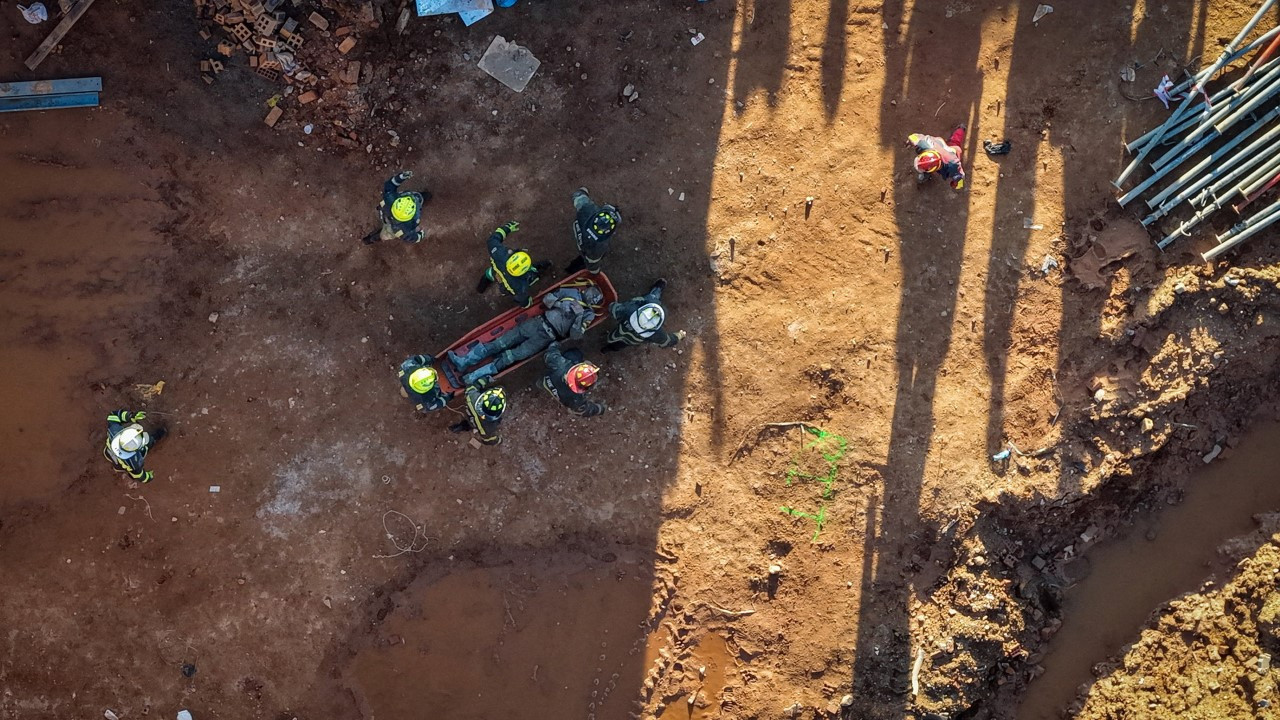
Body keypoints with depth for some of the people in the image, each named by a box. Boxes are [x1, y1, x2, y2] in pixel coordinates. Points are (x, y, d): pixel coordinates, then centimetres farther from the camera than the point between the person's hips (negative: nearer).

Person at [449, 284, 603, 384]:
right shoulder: (572, 293, 14)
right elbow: (547, 299, 13)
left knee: (512, 356, -13)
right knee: (501, 342, -6)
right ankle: (463, 361, -7)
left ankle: (475, 376, -16)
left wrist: (579, 317, -19)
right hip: (537, 322, 4)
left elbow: (575, 335, -8)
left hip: (547, 336, -4)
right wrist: (559, 304, -4)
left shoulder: (588, 314, 4)